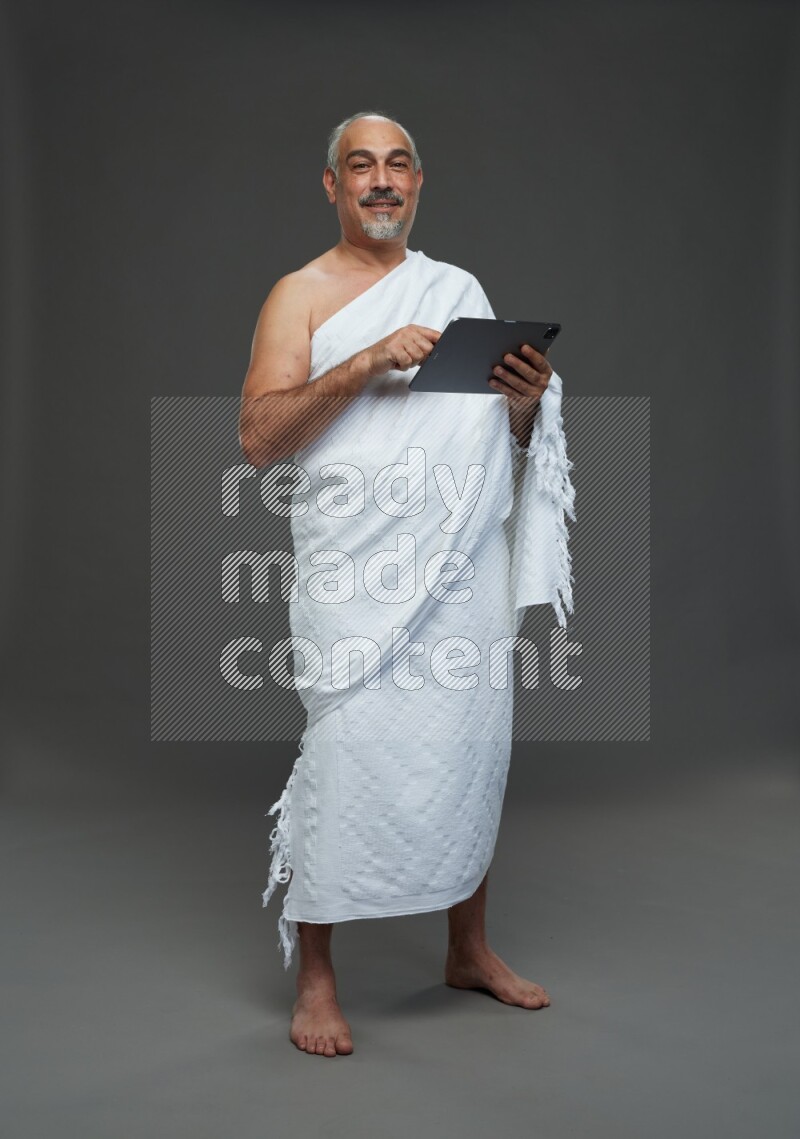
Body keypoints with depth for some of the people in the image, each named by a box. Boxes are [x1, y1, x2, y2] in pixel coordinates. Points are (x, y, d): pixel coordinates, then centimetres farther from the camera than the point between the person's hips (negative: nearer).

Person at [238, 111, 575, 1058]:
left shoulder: (462, 290, 17)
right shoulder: (302, 294, 4)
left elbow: (506, 436, 20)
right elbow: (258, 436, -9)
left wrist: (527, 401, -3)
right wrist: (363, 365, -20)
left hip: (471, 563, 5)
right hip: (359, 574, -4)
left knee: (472, 750, 10)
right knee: (348, 758, -7)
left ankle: (469, 950, 28)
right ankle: (314, 978, 10)